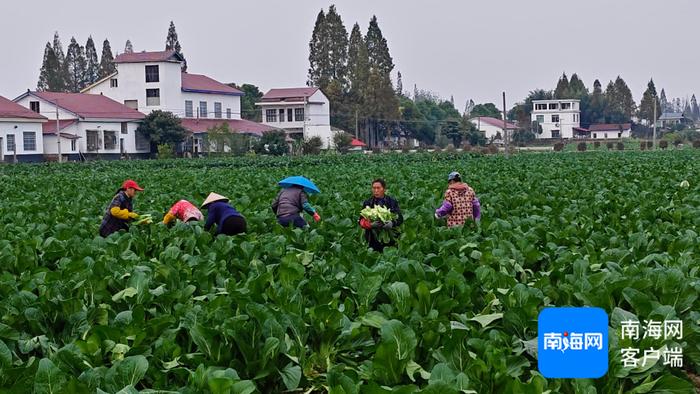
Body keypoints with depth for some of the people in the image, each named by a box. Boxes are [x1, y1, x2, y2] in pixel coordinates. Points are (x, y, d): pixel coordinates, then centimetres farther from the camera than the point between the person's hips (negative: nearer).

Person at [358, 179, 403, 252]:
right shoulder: (367, 203, 8)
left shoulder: (393, 202, 7)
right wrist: (370, 225, -20)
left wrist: (392, 223, -22)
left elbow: (400, 218, 1)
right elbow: (362, 221, 2)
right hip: (373, 240, 0)